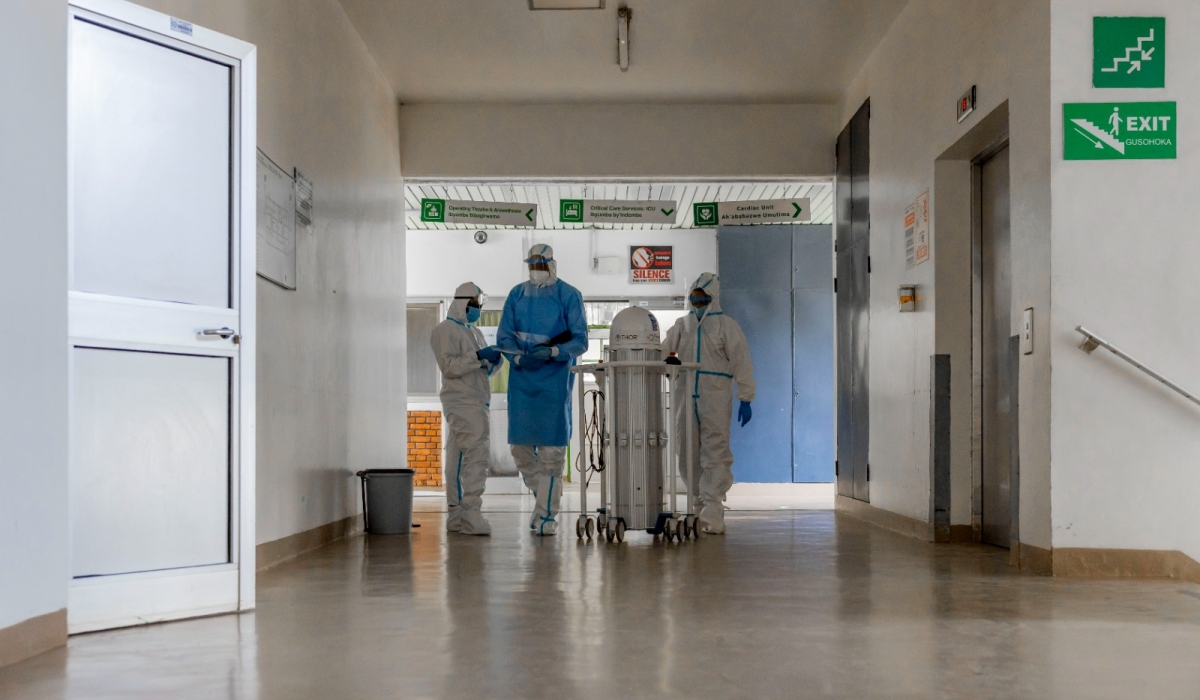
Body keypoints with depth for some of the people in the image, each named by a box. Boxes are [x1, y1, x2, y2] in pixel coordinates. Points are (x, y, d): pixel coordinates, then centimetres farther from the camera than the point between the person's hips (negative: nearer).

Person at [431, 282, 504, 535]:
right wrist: (478, 356, -20)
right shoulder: (445, 330, -3)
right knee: (476, 454, -18)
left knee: (459, 459, 8)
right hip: (461, 402, -9)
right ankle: (469, 513, -20)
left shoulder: (475, 332, 25)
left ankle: (458, 517, 9)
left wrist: (493, 360, 7)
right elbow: (449, 366, -14)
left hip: (476, 402, 9)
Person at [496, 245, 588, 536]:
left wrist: (552, 352, -22)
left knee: (551, 448, -3)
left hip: (554, 379, -4)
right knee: (519, 446, 6)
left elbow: (580, 341, -6)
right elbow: (504, 336, 5)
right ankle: (544, 495, 29)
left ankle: (547, 514, 6)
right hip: (522, 378, 4)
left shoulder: (569, 296, -4)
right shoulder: (516, 295, 6)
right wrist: (518, 357, -15)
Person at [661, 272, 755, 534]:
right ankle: (700, 505, 16)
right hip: (684, 396, 5)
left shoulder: (726, 326, 5)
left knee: (715, 454, -9)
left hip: (715, 398, -4)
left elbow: (741, 363, 1)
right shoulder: (682, 325, 17)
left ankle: (712, 511, -12)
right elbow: (662, 351, 11)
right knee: (688, 454, 6)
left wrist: (745, 399, -6)